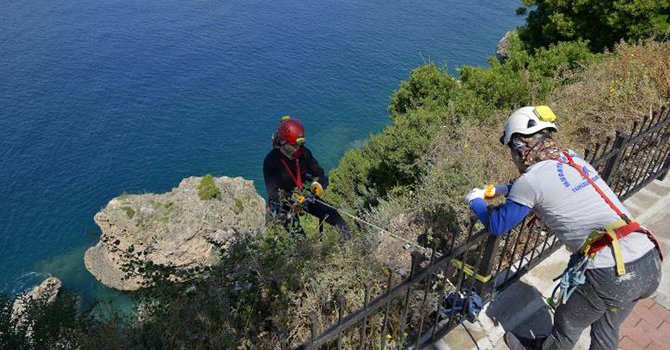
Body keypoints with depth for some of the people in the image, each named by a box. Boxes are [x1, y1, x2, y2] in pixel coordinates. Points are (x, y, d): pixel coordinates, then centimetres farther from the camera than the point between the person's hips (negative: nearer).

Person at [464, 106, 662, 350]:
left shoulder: (530, 180, -10)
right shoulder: (572, 158, 11)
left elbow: (497, 225, 3)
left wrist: (475, 201, 20)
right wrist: (505, 190, 33)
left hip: (610, 275, -7)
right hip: (650, 262, 7)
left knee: (567, 326, 23)